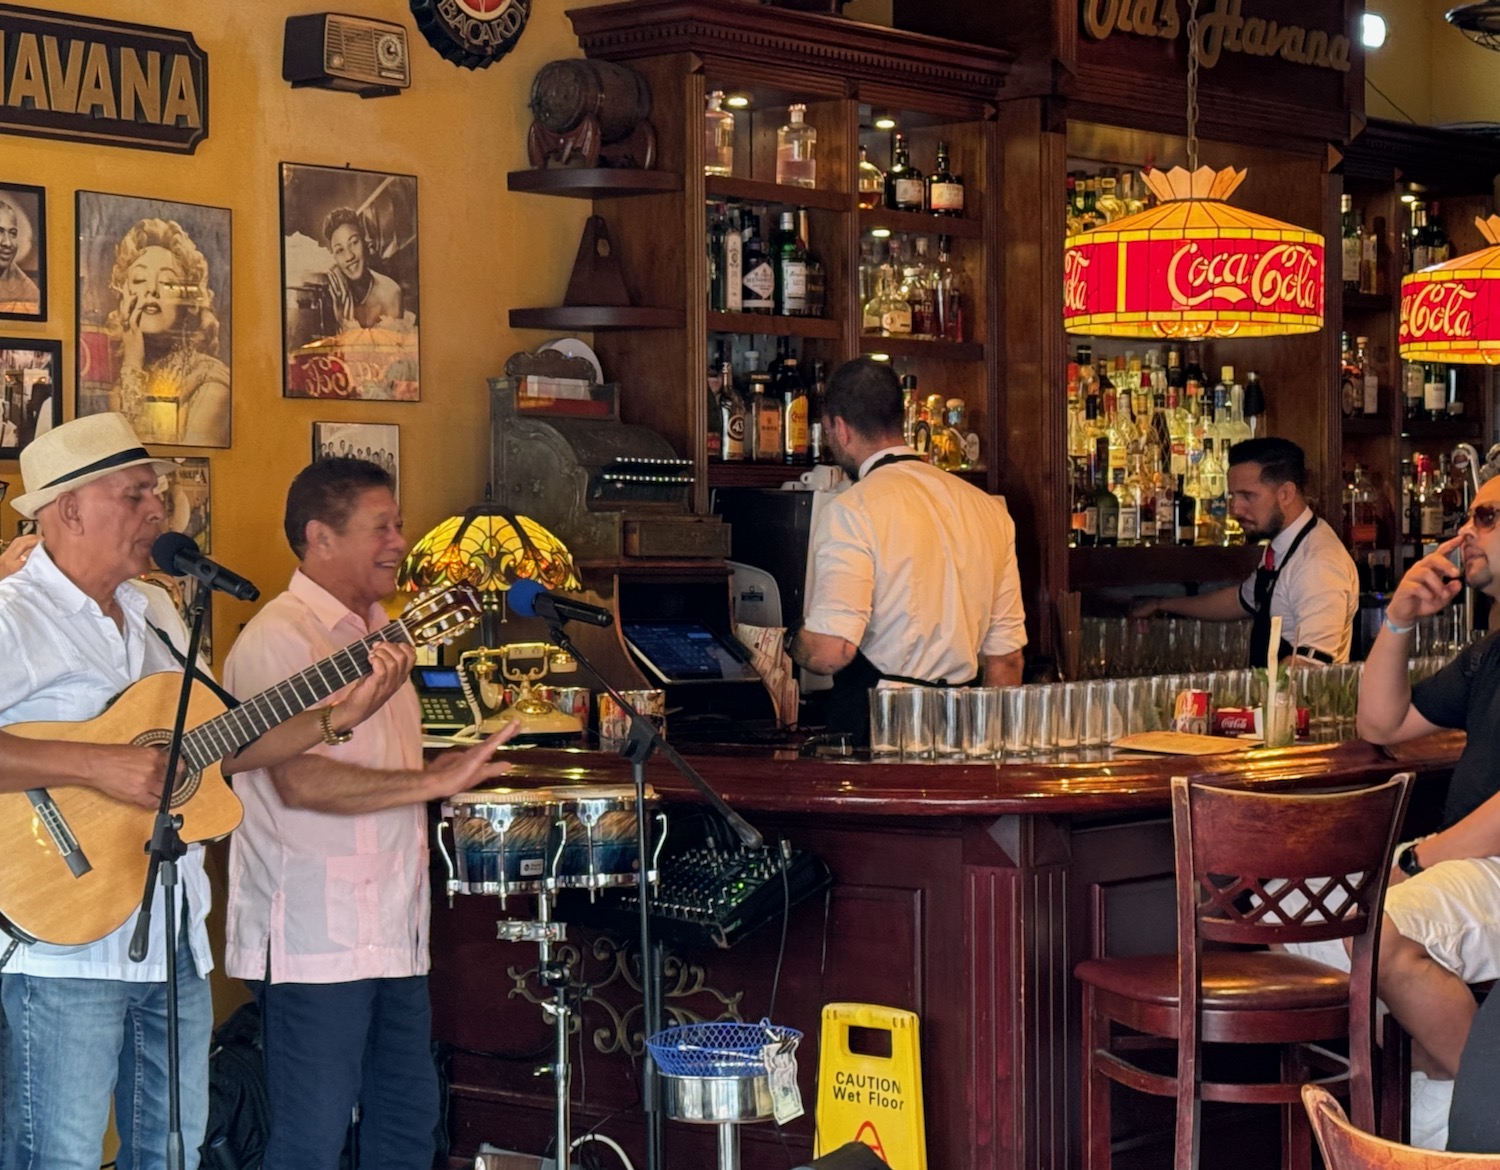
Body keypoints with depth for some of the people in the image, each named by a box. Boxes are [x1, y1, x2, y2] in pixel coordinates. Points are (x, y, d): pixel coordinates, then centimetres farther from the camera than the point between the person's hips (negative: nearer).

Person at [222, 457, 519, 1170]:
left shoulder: (374, 635, 18)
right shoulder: (279, 639, -13)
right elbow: (300, 781, -24)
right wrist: (433, 782, -25)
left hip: (393, 932, 9)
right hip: (315, 941, -9)